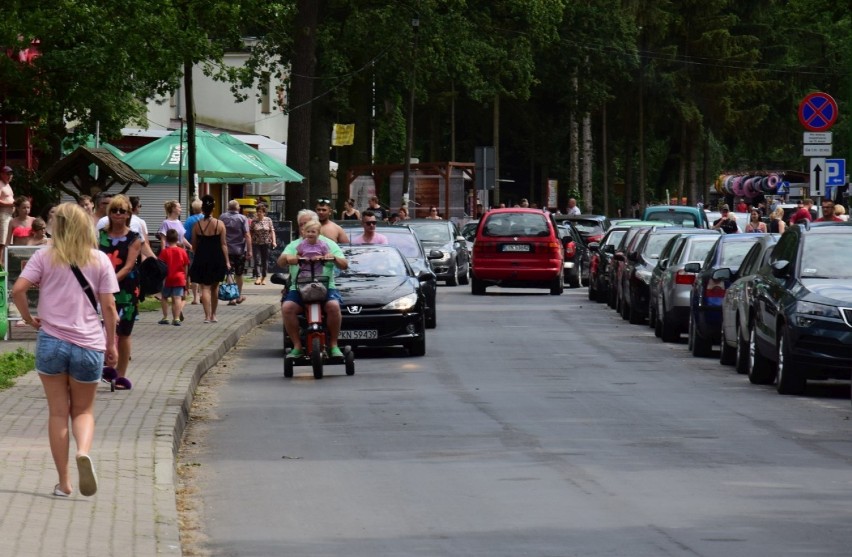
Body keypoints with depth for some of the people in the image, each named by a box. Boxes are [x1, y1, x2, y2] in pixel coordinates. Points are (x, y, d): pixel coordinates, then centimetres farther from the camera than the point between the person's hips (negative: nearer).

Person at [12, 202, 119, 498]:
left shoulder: (44, 257, 0)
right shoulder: (100, 261, 2)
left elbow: (18, 289, -11)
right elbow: (108, 307, 1)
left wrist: (28, 317, 6)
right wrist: (111, 344, 11)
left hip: (51, 341, -1)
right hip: (89, 345, 1)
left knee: (58, 412, 9)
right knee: (83, 410, 16)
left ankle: (63, 482, 9)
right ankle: (84, 451, -17)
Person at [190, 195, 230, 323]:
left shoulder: (197, 225, -4)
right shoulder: (220, 224, -5)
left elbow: (194, 245, 3)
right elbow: (224, 244, -4)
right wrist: (227, 261, 0)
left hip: (201, 259, -1)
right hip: (217, 258, 1)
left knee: (205, 288, 0)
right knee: (215, 288, 16)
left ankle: (208, 316, -11)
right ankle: (213, 315, 24)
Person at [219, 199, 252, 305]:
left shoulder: (222, 218, 1)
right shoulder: (242, 218, -6)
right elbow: (247, 235, -12)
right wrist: (249, 251, -10)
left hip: (226, 250, 0)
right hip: (240, 250, 0)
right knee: (239, 274, 15)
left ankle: (231, 297, -14)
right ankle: (239, 297, 29)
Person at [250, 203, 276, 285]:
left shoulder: (268, 220, 3)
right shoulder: (254, 221, 0)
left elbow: (272, 231, 4)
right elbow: (250, 232, 4)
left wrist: (273, 241, -5)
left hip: (266, 243, 1)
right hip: (256, 244, -1)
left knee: (265, 261, 7)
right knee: (257, 260, -12)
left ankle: (264, 277, 18)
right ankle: (258, 277, -19)